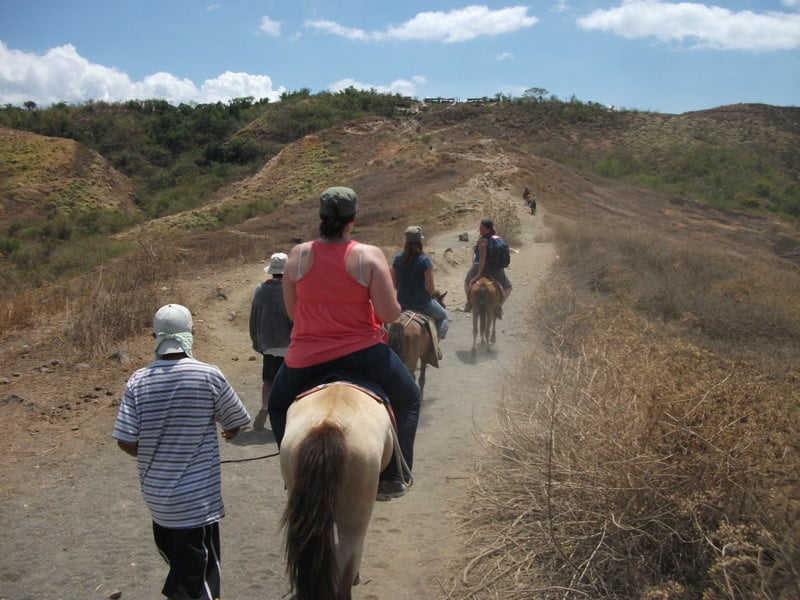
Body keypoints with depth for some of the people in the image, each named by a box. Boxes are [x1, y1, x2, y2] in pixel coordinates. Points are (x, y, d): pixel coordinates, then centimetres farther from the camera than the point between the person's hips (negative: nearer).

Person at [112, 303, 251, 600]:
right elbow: (235, 424, -3)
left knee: (176, 562, 26)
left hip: (155, 494, 4)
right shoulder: (210, 377, -14)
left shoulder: (138, 381, -7)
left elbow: (125, 441, -8)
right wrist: (228, 433, 21)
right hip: (197, 498, -3)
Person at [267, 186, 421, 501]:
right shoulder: (369, 255, -11)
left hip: (306, 358, 2)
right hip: (363, 353, -2)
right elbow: (390, 314, -14)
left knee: (278, 406, 30)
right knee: (408, 399, 22)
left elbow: (292, 312, 5)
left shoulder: (298, 255, -2)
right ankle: (393, 478, 18)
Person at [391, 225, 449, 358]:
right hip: (422, 303, -5)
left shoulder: (398, 258, -3)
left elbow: (394, 284, 3)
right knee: (443, 317, 22)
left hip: (402, 302, 5)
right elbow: (431, 288, -15)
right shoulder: (424, 260, -17)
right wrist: (426, 295, 5)